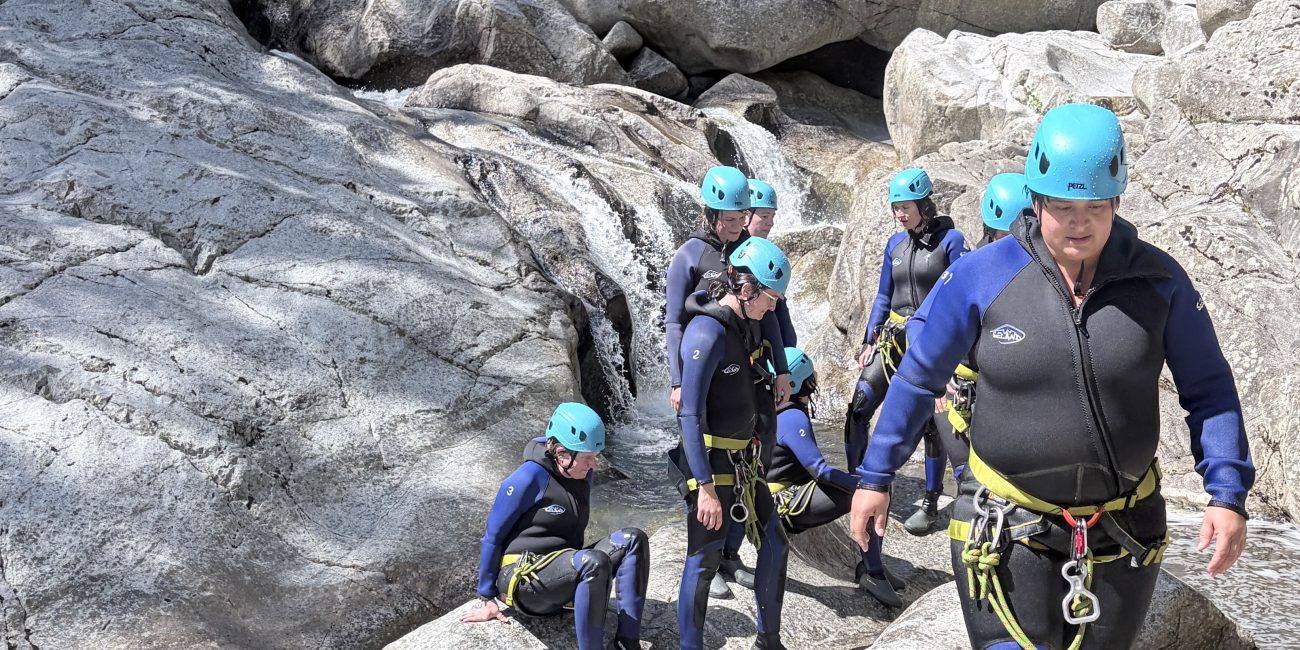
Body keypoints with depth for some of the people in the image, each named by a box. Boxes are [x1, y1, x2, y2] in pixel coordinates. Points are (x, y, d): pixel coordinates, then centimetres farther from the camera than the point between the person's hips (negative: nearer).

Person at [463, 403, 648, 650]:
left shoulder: (582, 475, 7)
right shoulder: (530, 478, -15)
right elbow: (493, 537, -8)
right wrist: (487, 599, -3)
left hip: (562, 570, 8)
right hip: (522, 579, -8)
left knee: (632, 540, -11)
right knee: (593, 562, -35)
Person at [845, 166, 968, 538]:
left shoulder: (949, 239, -7)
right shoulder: (895, 244, 9)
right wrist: (868, 341, 10)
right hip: (892, 339, 5)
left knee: (930, 423, 2)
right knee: (857, 412, -3)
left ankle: (931, 504, 14)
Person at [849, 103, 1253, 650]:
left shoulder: (1159, 280, -6)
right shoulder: (981, 277, -10)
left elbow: (1208, 391, 2)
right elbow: (918, 377, 1)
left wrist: (1227, 496, -8)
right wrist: (874, 477, 4)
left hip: (1121, 538, 2)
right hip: (1010, 529, -2)